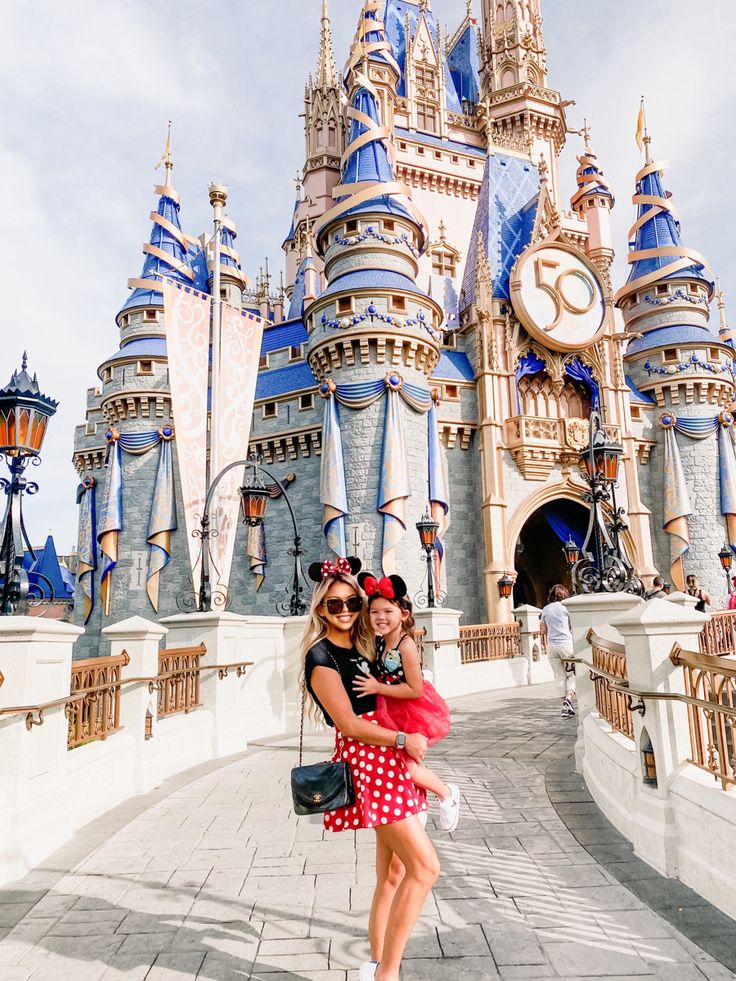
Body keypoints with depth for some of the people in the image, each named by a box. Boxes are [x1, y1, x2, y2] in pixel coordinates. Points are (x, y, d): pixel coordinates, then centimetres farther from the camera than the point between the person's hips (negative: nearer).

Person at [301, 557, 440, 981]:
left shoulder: (364, 647, 13)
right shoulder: (321, 656, -10)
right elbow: (349, 724, -13)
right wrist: (403, 739, -11)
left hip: (391, 761, 8)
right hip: (365, 760, -8)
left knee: (394, 874, 14)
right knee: (426, 867, -9)